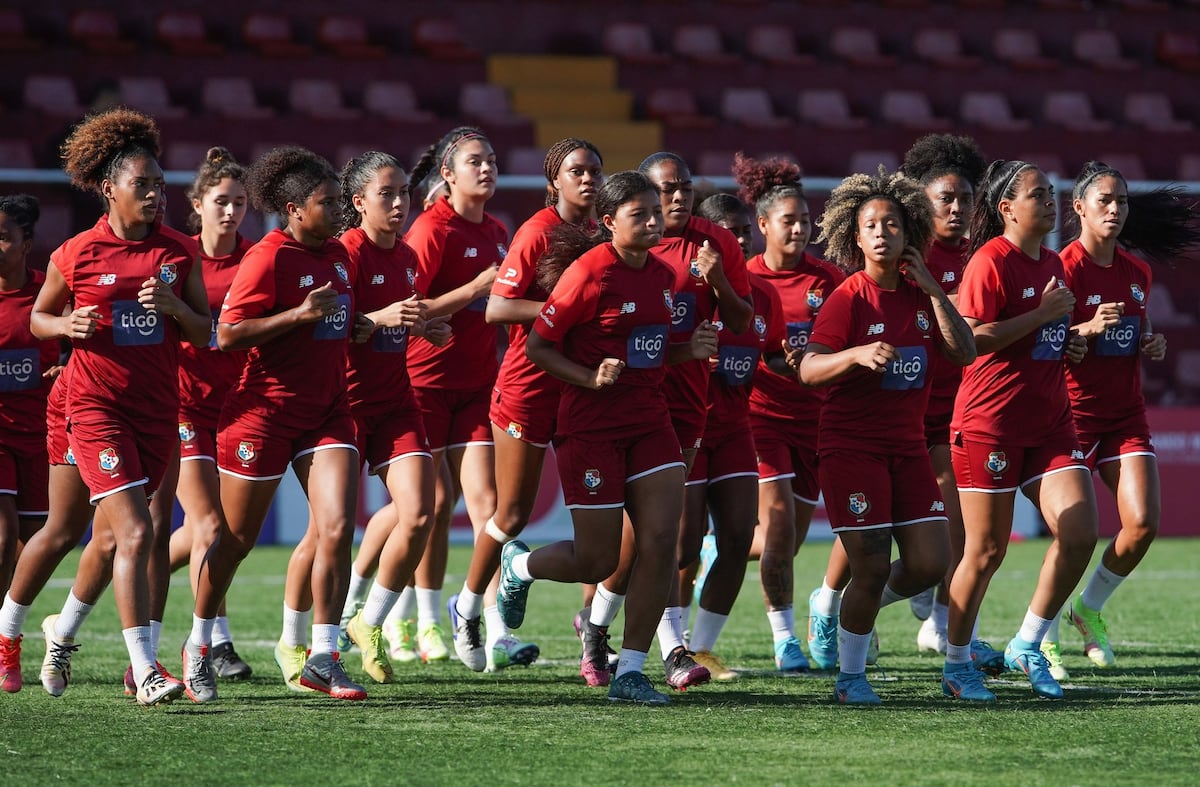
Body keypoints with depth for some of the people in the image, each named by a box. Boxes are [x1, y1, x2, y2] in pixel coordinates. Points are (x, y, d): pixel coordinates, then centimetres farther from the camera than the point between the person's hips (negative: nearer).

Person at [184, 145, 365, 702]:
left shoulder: (337, 255, 10)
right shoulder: (268, 258, -15)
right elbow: (227, 334, -19)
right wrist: (301, 314, -24)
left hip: (326, 411, 6)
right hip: (265, 411, -6)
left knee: (336, 527, -11)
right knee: (236, 539, 6)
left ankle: (319, 657, -6)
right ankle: (199, 645, 26)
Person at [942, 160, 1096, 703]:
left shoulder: (1052, 263, 15)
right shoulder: (991, 262, -11)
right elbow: (971, 339, -21)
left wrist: (1068, 344, 9)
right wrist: (1041, 314, -19)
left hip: (1049, 422, 7)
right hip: (990, 423, -7)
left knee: (1079, 532, -6)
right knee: (986, 551, -2)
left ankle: (1028, 646, 11)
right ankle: (957, 666, 13)